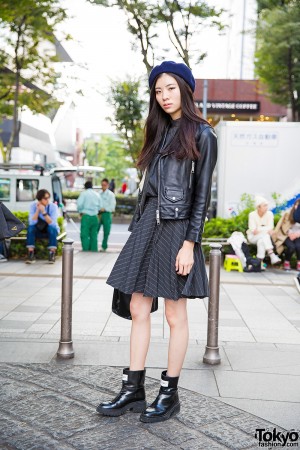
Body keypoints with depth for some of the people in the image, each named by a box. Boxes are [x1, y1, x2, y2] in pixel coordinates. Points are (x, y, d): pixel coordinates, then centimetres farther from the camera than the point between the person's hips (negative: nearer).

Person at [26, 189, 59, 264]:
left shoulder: (53, 206, -17)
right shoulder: (33, 205, -13)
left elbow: (52, 223, -27)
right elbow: (32, 223, -22)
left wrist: (44, 212, -36)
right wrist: (38, 210, -32)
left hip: (50, 231, -1)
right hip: (38, 231, 1)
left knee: (51, 228, -35)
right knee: (30, 228, -30)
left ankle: (52, 254, -30)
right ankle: (31, 254, -29)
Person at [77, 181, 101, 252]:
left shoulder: (84, 193, -2)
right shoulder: (97, 195, 13)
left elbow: (79, 204, -11)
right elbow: (99, 206, 13)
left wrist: (80, 211, 5)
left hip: (86, 216, -5)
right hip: (95, 217, 5)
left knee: (84, 235, -4)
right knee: (94, 235, 9)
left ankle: (86, 251, -10)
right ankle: (94, 250, 10)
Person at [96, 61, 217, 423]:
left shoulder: (201, 134, -2)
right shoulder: (159, 132, 17)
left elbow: (202, 194, -8)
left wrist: (189, 244, -15)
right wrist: (137, 228, 15)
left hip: (177, 229, -7)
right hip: (147, 225, 7)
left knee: (175, 315, 2)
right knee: (138, 310, 7)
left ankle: (169, 394, 14)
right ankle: (133, 390, 16)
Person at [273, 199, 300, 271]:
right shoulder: (287, 214, -4)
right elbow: (283, 227, -1)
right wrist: (289, 233, -15)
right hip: (286, 236, -1)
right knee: (291, 246, -30)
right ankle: (286, 262, -3)